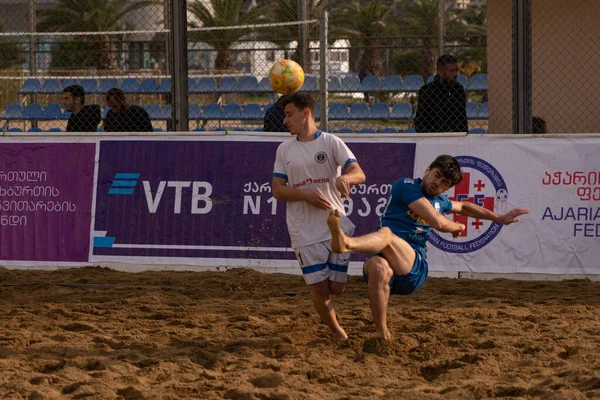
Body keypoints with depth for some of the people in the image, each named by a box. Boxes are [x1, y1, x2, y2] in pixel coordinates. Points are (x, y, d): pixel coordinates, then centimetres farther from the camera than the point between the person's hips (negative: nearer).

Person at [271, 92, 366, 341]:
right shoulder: (284, 150, 8)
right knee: (319, 290, -4)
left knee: (336, 288, -1)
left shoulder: (331, 143, 1)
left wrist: (345, 178, -35)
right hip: (305, 233, 1)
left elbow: (359, 174, -11)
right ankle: (335, 330, 20)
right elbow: (277, 190, 4)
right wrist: (306, 194, -14)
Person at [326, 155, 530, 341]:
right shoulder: (406, 185, 1)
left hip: (414, 270, 2)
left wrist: (500, 218, 54)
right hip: (388, 264, -2)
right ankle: (383, 337, -39)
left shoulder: (439, 201, 23)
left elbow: (463, 207, 48)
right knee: (378, 268, -45)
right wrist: (458, 227, 15)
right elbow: (437, 222, -6)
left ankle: (346, 242, -72)